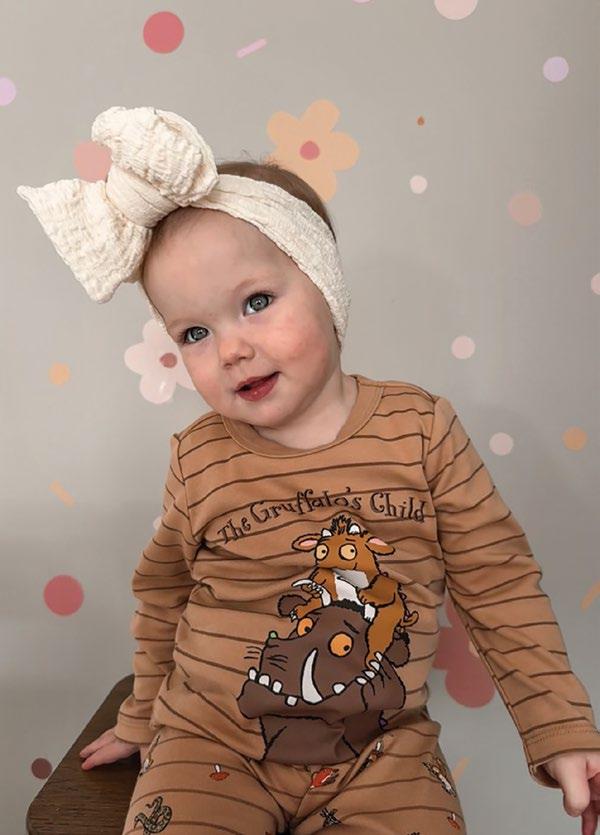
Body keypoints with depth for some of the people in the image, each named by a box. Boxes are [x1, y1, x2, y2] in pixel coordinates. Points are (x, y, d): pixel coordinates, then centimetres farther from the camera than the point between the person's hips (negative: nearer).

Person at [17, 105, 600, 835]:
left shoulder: (421, 428, -11)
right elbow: (162, 593, 8)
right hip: (212, 743, 0)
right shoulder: (200, 460, -8)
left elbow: (499, 583, -4)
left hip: (382, 748, 1)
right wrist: (145, 720, 19)